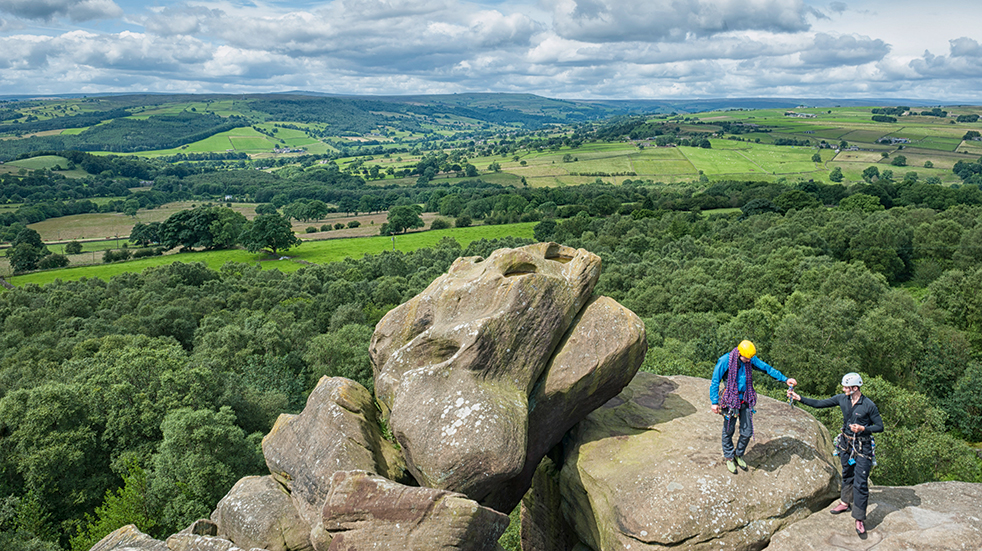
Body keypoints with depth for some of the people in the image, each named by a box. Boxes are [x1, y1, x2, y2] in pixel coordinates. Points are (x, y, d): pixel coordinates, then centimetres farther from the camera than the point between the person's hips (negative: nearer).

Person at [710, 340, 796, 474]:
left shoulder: (751, 360, -3)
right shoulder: (725, 361, -18)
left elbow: (767, 368, 7)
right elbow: (715, 381, -12)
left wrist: (785, 379, 2)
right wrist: (714, 402, -14)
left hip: (745, 400, 4)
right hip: (730, 401, -4)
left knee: (747, 432, 7)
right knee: (728, 431, 8)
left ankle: (738, 455, 31)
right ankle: (729, 458, 28)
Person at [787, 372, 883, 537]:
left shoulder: (869, 405, -18)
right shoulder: (842, 399, -4)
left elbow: (880, 427, -9)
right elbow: (819, 404, 2)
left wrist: (863, 428, -24)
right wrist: (799, 398, -4)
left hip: (862, 447, -5)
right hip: (846, 443, 6)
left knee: (860, 483, -5)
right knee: (847, 475, 22)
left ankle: (860, 520, 2)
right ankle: (846, 502, 42)